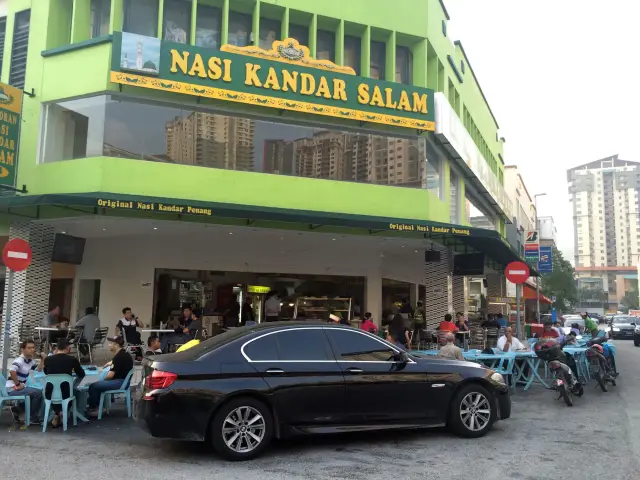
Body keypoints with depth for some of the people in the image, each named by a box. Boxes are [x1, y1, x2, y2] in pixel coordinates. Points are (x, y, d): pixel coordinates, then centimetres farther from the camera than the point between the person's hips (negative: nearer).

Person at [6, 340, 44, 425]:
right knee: (38, 393, -20)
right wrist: (17, 384, -26)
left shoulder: (30, 360, 10)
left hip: (21, 387, 10)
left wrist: (43, 359, 2)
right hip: (13, 389, -10)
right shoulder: (20, 360, -19)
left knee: (38, 393, 17)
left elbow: (38, 369, 16)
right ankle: (33, 418, -4)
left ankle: (17, 409, 19)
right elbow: (12, 371, -36)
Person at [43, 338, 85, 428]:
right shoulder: (72, 359, -8)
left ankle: (57, 414, 26)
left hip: (50, 394, 2)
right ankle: (63, 411, 22)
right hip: (65, 393, -1)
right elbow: (82, 374, 9)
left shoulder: (47, 359, -4)